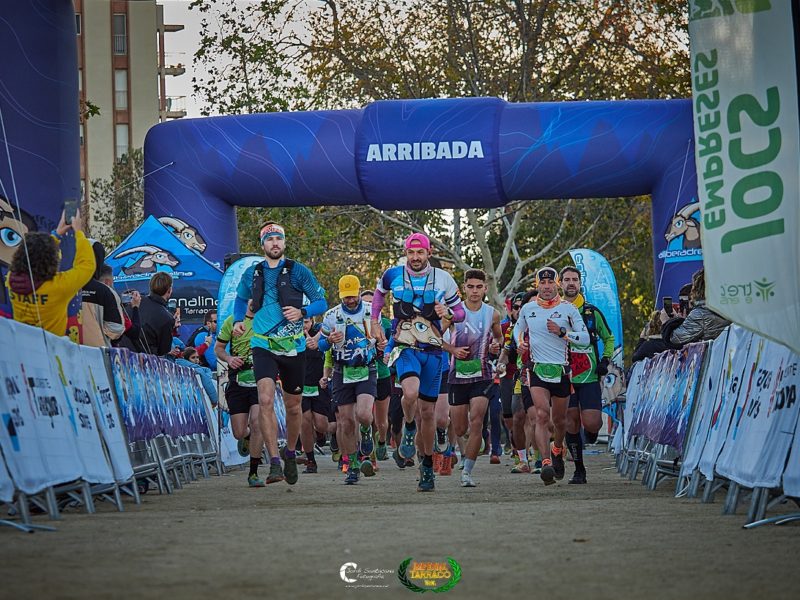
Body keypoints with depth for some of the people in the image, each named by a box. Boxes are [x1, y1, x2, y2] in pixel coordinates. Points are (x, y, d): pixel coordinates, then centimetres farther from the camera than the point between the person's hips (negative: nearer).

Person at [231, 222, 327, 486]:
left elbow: (321, 302, -1)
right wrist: (238, 320, 7)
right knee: (266, 400, -19)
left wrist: (302, 312, -20)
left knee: (293, 406, 11)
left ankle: (290, 453, 35)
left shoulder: (298, 271, -2)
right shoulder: (252, 273, 6)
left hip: (293, 347, 0)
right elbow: (241, 298, 25)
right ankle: (274, 461, -18)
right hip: (263, 345, 0)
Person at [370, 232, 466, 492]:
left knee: (428, 410, 5)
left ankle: (427, 465, 19)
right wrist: (374, 322, 16)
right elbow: (379, 292, 25)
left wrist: (448, 314, -12)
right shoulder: (393, 275, 2)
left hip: (432, 350, 1)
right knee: (410, 393, -30)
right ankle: (409, 428, 3)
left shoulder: (443, 278, 2)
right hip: (405, 347, -1)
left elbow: (460, 311, 10)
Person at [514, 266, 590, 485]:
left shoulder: (568, 309, -3)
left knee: (559, 420, 12)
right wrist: (520, 342, 3)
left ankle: (558, 451, 42)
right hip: (537, 369, 0)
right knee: (542, 415, -20)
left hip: (561, 370, 0)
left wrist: (562, 332, -19)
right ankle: (546, 463, -26)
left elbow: (585, 338, -6)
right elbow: (518, 328, 24)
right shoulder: (528, 309, 5)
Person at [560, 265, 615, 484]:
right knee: (571, 423, -1)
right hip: (563, 377, 1)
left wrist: (605, 360, 5)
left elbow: (608, 338, 18)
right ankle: (579, 470, 8)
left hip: (589, 377, 0)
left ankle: (592, 432, 26)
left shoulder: (592, 312, 7)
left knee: (591, 423, -11)